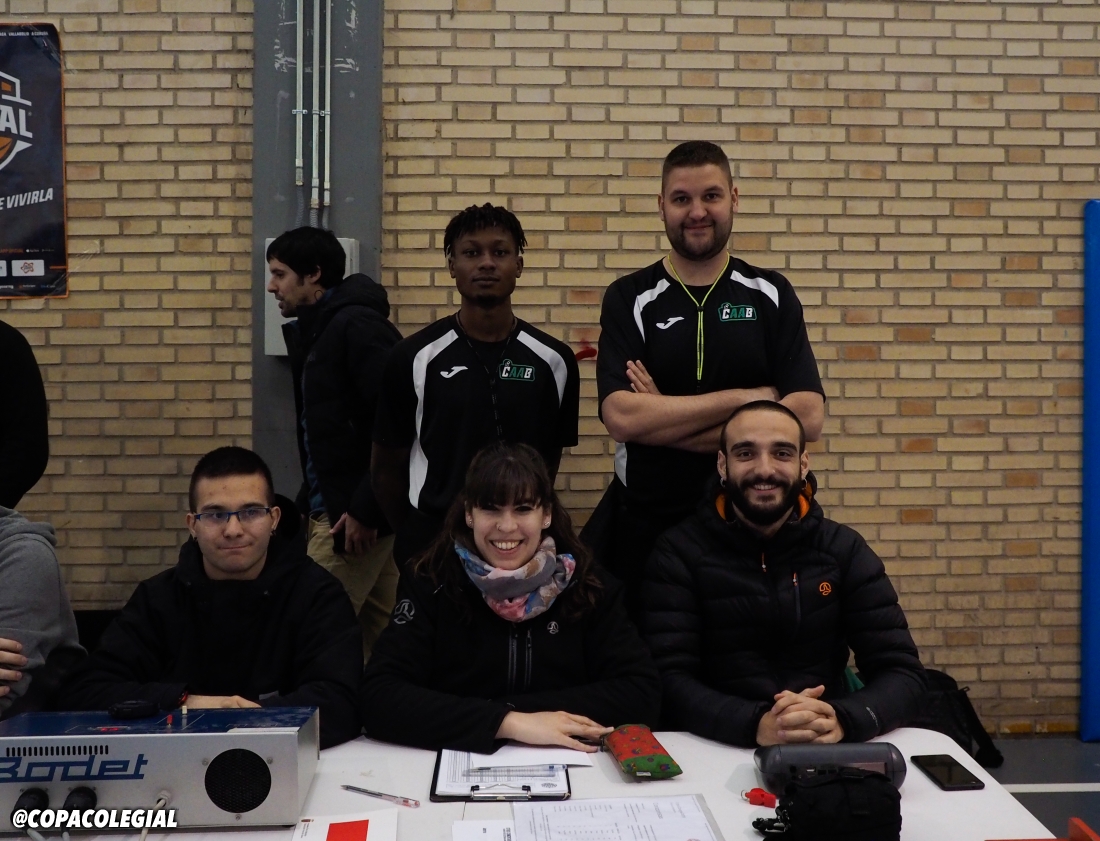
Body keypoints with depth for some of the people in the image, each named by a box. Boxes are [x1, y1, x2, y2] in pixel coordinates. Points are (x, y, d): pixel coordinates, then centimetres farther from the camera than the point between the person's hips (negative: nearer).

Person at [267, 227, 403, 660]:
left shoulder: (357, 326, -14)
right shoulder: (316, 331, 14)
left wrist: (366, 509, -22)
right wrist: (309, 502, 10)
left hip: (356, 511, -9)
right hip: (335, 506, 9)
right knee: (377, 635, 14)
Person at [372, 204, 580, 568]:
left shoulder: (554, 360, -3)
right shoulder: (414, 357, -6)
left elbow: (550, 460, 7)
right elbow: (387, 467, 1)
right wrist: (415, 536, 5)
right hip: (432, 542, -1)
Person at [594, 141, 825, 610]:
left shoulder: (771, 295, 2)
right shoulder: (629, 299, -1)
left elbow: (806, 416, -11)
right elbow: (621, 417, -16)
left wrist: (664, 420, -15)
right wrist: (749, 398, -14)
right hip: (646, 526, -1)